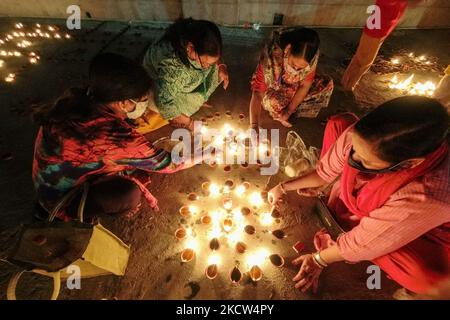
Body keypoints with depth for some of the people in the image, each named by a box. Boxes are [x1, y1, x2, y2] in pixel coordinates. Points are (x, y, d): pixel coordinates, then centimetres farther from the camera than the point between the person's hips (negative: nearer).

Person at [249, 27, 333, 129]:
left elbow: (305, 85, -15)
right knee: (270, 101, -37)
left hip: (295, 86, 4)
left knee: (327, 83, -11)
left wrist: (289, 111, -23)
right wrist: (254, 126, -46)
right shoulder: (272, 56, -36)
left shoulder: (312, 56, -26)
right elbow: (258, 93, -37)